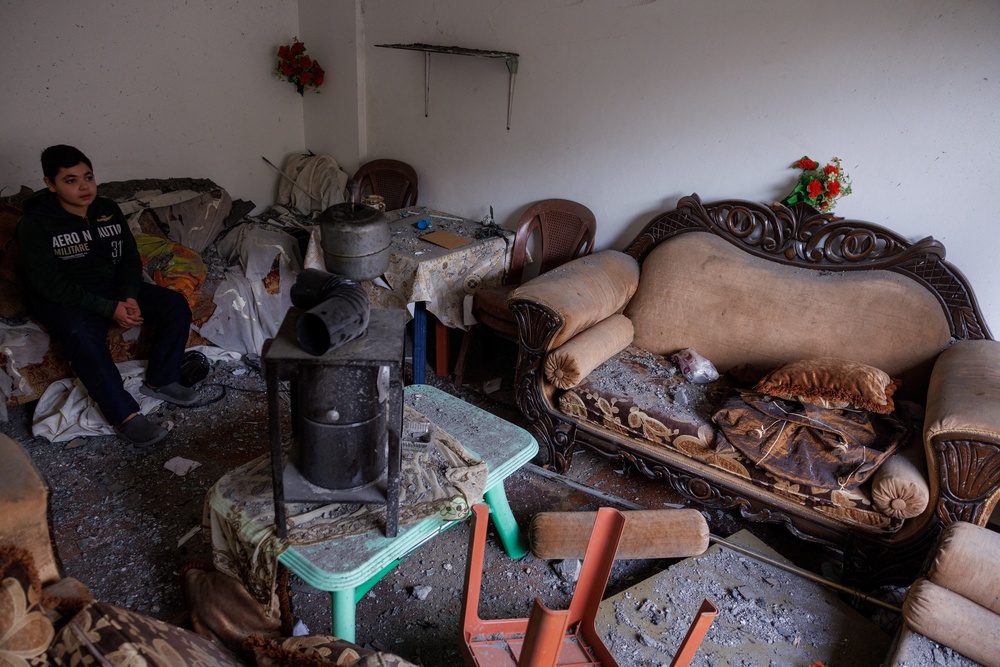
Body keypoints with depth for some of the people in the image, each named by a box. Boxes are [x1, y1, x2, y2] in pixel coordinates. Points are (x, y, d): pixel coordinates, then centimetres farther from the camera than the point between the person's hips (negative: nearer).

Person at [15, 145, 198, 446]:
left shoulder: (108, 210, 2)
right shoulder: (34, 225, -13)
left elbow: (130, 257, 4)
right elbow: (49, 285, -18)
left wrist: (129, 298, -15)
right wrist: (108, 309, -25)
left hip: (114, 288, 6)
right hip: (64, 299, -5)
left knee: (175, 304, -14)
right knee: (83, 336, -38)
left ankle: (160, 381, -2)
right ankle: (125, 415, -30)